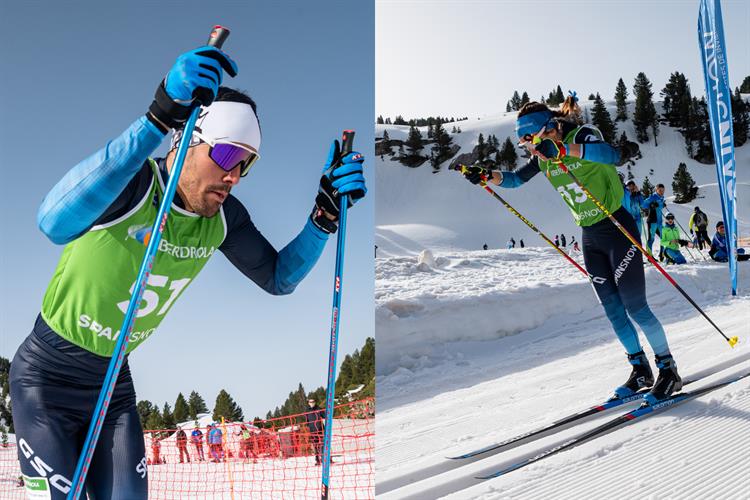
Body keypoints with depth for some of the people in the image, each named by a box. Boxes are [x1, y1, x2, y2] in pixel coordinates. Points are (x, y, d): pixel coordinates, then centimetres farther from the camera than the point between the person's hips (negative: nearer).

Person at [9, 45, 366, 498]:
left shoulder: (223, 216, -7)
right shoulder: (132, 181, -28)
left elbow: (278, 278, 4)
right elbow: (56, 223, -49)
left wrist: (326, 214, -14)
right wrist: (159, 120, -56)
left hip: (114, 380, 6)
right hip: (48, 376, -6)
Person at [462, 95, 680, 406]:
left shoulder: (583, 135, -19)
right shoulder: (544, 157, 3)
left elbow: (613, 155, -39)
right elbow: (515, 179, 15)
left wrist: (563, 149, -51)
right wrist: (485, 176, -3)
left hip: (618, 230, -7)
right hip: (590, 238, 7)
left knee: (635, 307, -7)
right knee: (613, 310, 8)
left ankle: (669, 371, 6)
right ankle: (640, 371, 20)